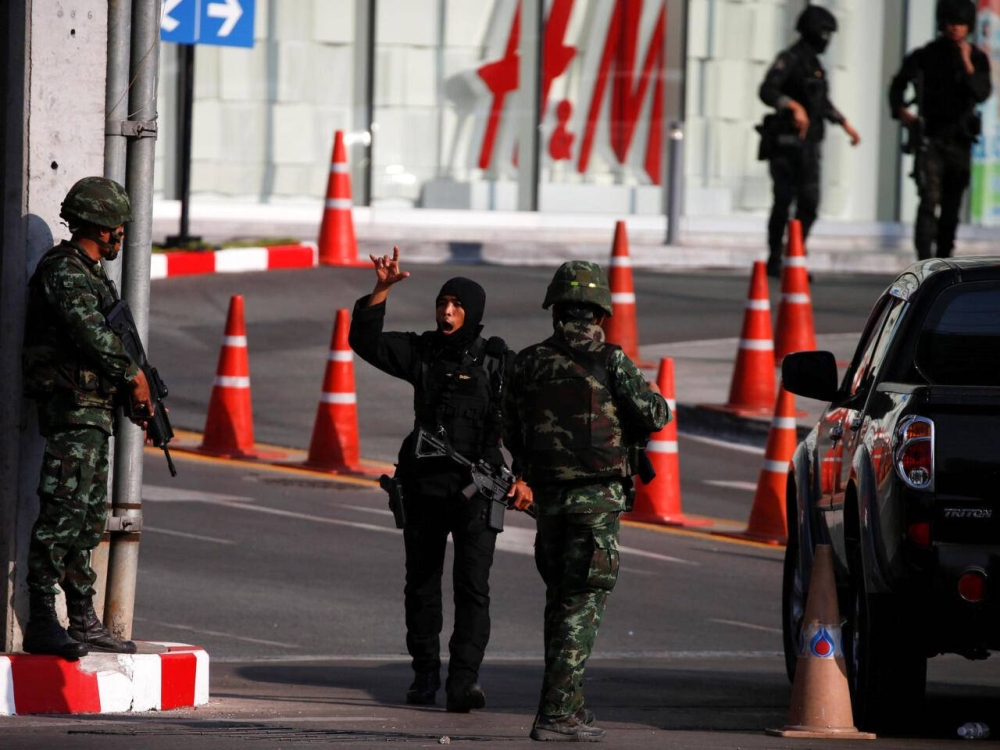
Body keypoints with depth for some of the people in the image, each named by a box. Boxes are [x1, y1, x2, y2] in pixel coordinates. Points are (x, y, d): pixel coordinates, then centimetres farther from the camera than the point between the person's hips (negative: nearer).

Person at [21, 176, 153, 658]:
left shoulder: (87, 272, 18)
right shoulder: (64, 271, -13)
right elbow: (92, 333, -22)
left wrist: (135, 386, 12)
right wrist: (132, 375, -11)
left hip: (93, 412, 10)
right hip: (71, 407, -10)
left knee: (89, 519, 13)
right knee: (62, 513, -12)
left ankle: (83, 622, 18)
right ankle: (41, 623, -13)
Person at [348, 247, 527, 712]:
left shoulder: (499, 363, 0)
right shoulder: (421, 353, 5)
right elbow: (365, 341, -6)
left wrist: (525, 476, -6)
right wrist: (382, 289, -15)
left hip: (477, 490, -3)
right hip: (423, 486, 3)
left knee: (473, 586, -12)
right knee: (421, 585, 12)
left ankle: (463, 683, -17)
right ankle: (425, 674, 28)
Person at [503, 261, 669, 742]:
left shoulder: (529, 364, 4)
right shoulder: (610, 362, -9)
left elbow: (512, 433, 10)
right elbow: (652, 416, -9)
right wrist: (658, 401, 14)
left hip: (548, 495, 5)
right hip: (598, 496, -4)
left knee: (560, 598, 18)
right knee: (582, 603, -4)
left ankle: (568, 703, 23)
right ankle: (556, 712, -11)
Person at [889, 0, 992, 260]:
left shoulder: (977, 59, 3)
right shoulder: (925, 56, 0)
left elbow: (982, 94, -11)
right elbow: (899, 84, 15)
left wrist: (967, 65, -21)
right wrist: (900, 110, 0)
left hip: (959, 139, 2)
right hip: (930, 138, -2)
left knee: (951, 207, 8)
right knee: (929, 200, -15)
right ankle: (924, 264, -21)